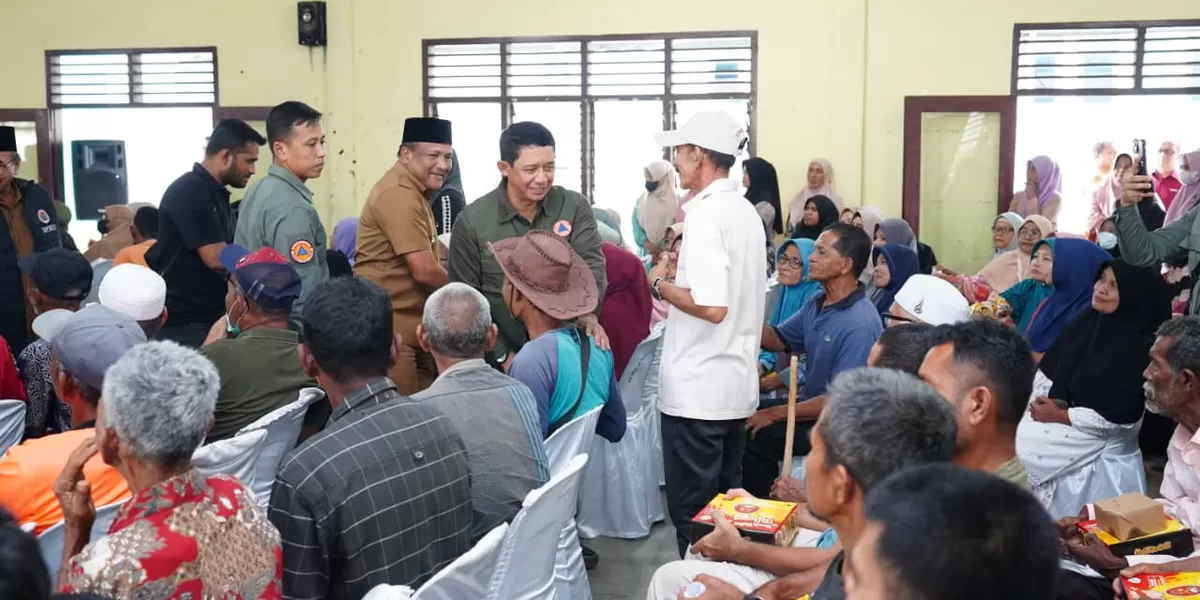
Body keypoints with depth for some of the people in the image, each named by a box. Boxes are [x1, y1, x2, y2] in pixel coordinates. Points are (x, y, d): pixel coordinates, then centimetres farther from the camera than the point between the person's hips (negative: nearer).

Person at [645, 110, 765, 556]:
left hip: (698, 389, -9)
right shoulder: (747, 212, 10)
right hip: (737, 384, 9)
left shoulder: (705, 214, -18)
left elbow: (712, 306, -26)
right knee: (723, 502, 18)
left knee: (692, 512, 2)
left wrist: (661, 283, -11)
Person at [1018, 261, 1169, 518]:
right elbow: (1050, 370, 9)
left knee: (1015, 448, -16)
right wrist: (1046, 398, -8)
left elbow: (1118, 418, -21)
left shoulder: (1137, 348, -19)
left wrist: (1060, 415, -17)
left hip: (1101, 442, -7)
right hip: (1062, 415, 7)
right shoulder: (1087, 322, 3)